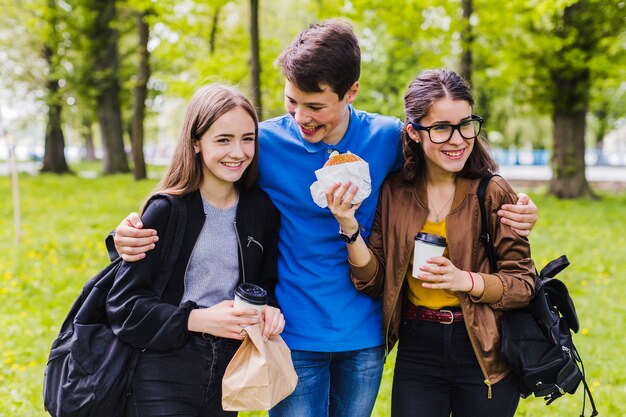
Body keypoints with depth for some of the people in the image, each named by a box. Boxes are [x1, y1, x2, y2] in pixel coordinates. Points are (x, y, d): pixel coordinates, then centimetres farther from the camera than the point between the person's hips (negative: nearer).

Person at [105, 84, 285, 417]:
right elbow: (123, 304, -11)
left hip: (227, 375, 4)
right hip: (163, 377, -4)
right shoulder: (166, 211, -10)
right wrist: (198, 319, -22)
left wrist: (268, 310, -10)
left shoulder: (262, 209, 2)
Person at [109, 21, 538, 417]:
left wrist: (509, 211, -7)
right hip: (294, 337, -2)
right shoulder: (265, 142, -11)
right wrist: (133, 231, -19)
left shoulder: (389, 137, -6)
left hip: (365, 337, 3)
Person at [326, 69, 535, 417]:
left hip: (484, 356, -1)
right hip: (417, 352, 2)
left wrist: (466, 280, -23)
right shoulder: (394, 193, -1)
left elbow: (524, 283, -8)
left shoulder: (494, 193, -9)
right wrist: (350, 228, -17)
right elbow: (374, 282, -3)